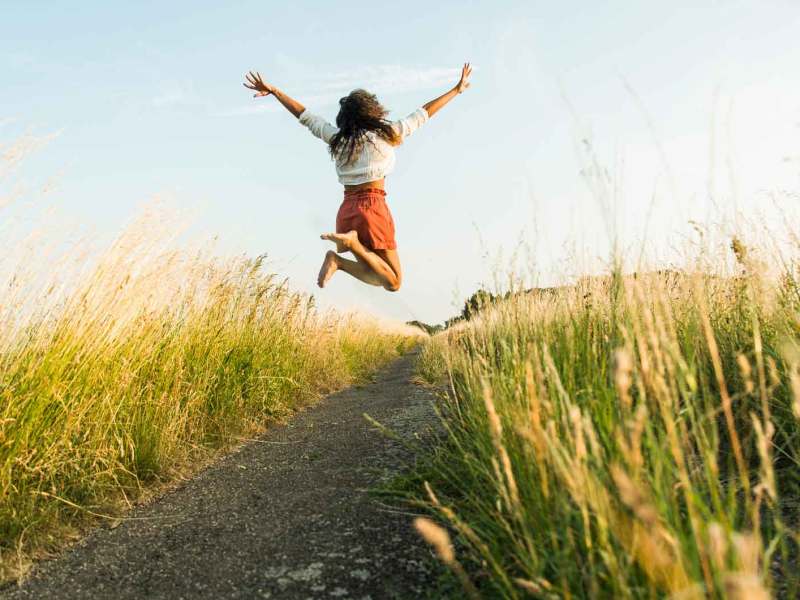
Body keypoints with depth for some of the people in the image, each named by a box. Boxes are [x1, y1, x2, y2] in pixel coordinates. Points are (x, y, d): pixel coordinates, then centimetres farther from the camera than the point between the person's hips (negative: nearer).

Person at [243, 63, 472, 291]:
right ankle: (354, 243, -21)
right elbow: (424, 113, 10)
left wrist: (273, 91, 25)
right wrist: (457, 89, 21)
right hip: (373, 207, -5)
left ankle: (337, 259, -13)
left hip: (347, 209, 6)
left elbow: (304, 115, 18)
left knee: (378, 277, 13)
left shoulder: (336, 137, 9)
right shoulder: (387, 134, 1)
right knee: (393, 283, -1)